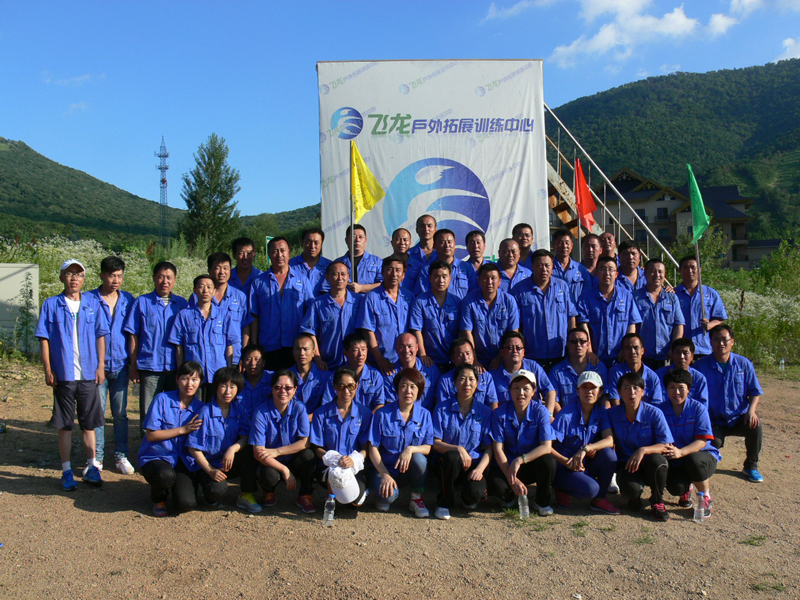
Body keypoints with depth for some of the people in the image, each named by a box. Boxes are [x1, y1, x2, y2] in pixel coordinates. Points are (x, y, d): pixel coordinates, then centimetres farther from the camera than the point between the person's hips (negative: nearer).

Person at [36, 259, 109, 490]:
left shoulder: (93, 304, 6)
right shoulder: (51, 305, 2)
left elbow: (100, 336, 7)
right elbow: (44, 339, 1)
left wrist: (101, 366, 0)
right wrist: (48, 370, -4)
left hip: (89, 374, 1)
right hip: (63, 374, -1)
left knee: (89, 423, 9)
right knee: (65, 425, 6)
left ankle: (91, 468, 18)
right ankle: (67, 471, 15)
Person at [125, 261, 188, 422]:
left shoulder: (182, 304, 9)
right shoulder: (142, 302, 4)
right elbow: (133, 336, 4)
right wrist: (133, 367, 0)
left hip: (176, 368, 2)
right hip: (150, 367, -1)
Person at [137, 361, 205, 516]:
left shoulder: (200, 408, 3)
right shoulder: (162, 399, -7)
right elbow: (151, 435, -11)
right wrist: (182, 430, -14)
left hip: (184, 461, 2)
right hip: (156, 457, -2)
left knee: (186, 504, -21)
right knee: (166, 475, -38)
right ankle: (159, 499, -1)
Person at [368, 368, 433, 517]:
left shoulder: (424, 415, -3)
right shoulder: (382, 414, -10)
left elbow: (427, 448, -5)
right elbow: (373, 448, -9)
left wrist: (411, 449, -27)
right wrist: (385, 475, -20)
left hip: (410, 469, 3)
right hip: (385, 467, -2)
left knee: (419, 458, -31)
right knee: (389, 495, -32)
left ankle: (416, 499, -6)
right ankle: (383, 496, 7)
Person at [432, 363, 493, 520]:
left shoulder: (485, 412, 4)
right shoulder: (442, 409, 1)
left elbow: (489, 448, 0)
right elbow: (435, 443, -4)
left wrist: (480, 468, -18)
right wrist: (458, 449, -21)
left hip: (473, 463, 0)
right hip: (447, 462, 0)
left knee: (474, 493, -30)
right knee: (452, 456, -36)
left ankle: (468, 500, 11)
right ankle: (444, 503, -12)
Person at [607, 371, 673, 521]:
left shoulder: (654, 413, -9)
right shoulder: (612, 414, -3)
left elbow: (666, 446, -13)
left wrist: (644, 450, -31)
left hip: (651, 465, 1)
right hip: (626, 464, 0)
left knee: (655, 459, -37)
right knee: (631, 489, -35)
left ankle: (657, 501, -6)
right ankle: (634, 496, 10)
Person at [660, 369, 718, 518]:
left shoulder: (698, 408, -9)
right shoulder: (662, 410, -2)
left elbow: (702, 441, -17)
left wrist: (681, 452, -34)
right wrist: (666, 449, -29)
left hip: (702, 455, -1)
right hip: (676, 462, 1)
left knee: (694, 460, -37)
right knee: (675, 488, -27)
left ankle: (706, 495, -5)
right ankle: (687, 487, 16)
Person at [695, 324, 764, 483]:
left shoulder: (743, 363, 2)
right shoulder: (700, 366, -5)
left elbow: (755, 392, 4)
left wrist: (751, 410, -16)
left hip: (739, 418, 2)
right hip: (714, 421, -2)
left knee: (755, 424, -30)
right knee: (713, 442, -30)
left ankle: (751, 466, -4)